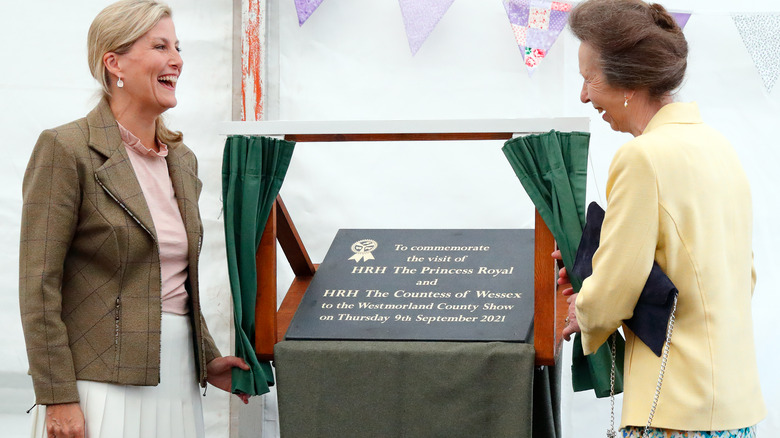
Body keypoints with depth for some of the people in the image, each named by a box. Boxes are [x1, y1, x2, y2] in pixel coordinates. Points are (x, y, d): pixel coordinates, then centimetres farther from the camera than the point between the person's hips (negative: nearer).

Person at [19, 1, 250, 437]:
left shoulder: (183, 159, 14)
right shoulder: (66, 149, -8)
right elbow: (39, 285, -12)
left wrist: (207, 360, 18)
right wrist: (58, 398, -16)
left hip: (176, 379, 7)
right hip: (103, 380, -6)